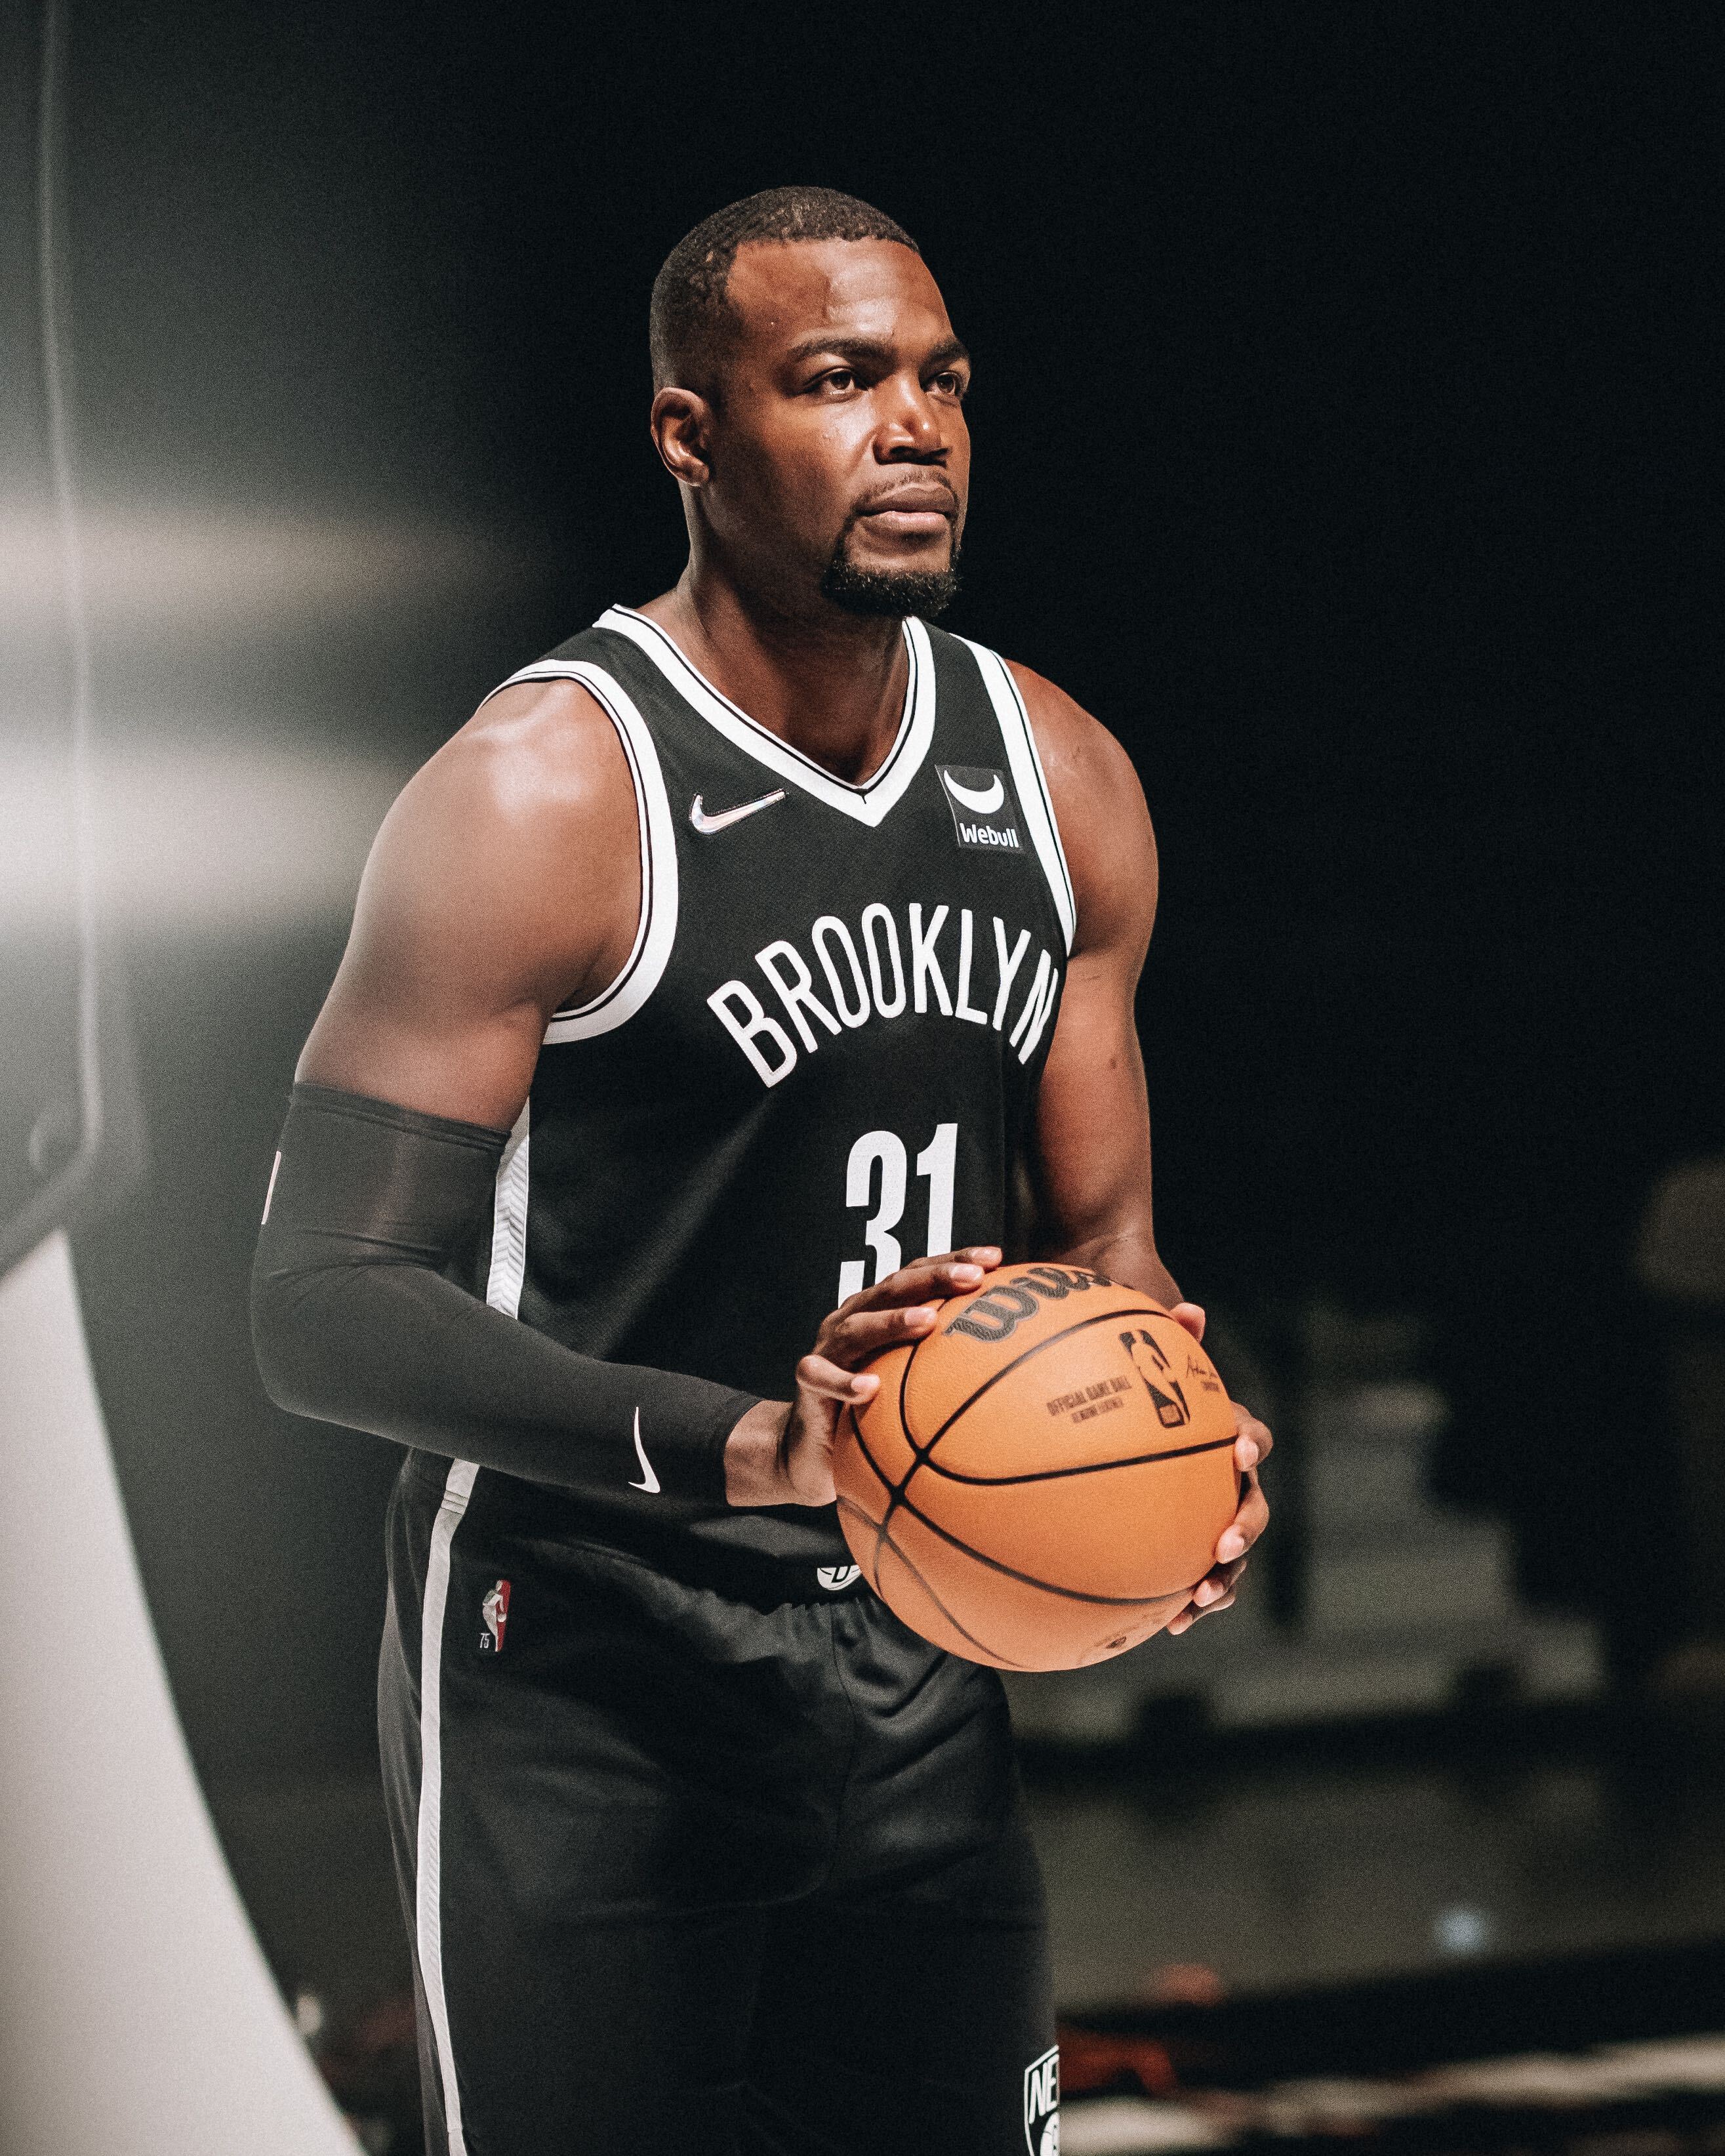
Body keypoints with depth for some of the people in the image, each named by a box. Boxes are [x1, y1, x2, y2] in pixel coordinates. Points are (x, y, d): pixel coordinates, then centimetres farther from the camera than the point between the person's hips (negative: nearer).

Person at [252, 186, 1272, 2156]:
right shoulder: (542, 794, -16)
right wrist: (740, 1448, -33)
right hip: (582, 1678, -6)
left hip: (915, 1670, 6)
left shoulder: (1060, 784, 6)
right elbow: (325, 1304, -20)